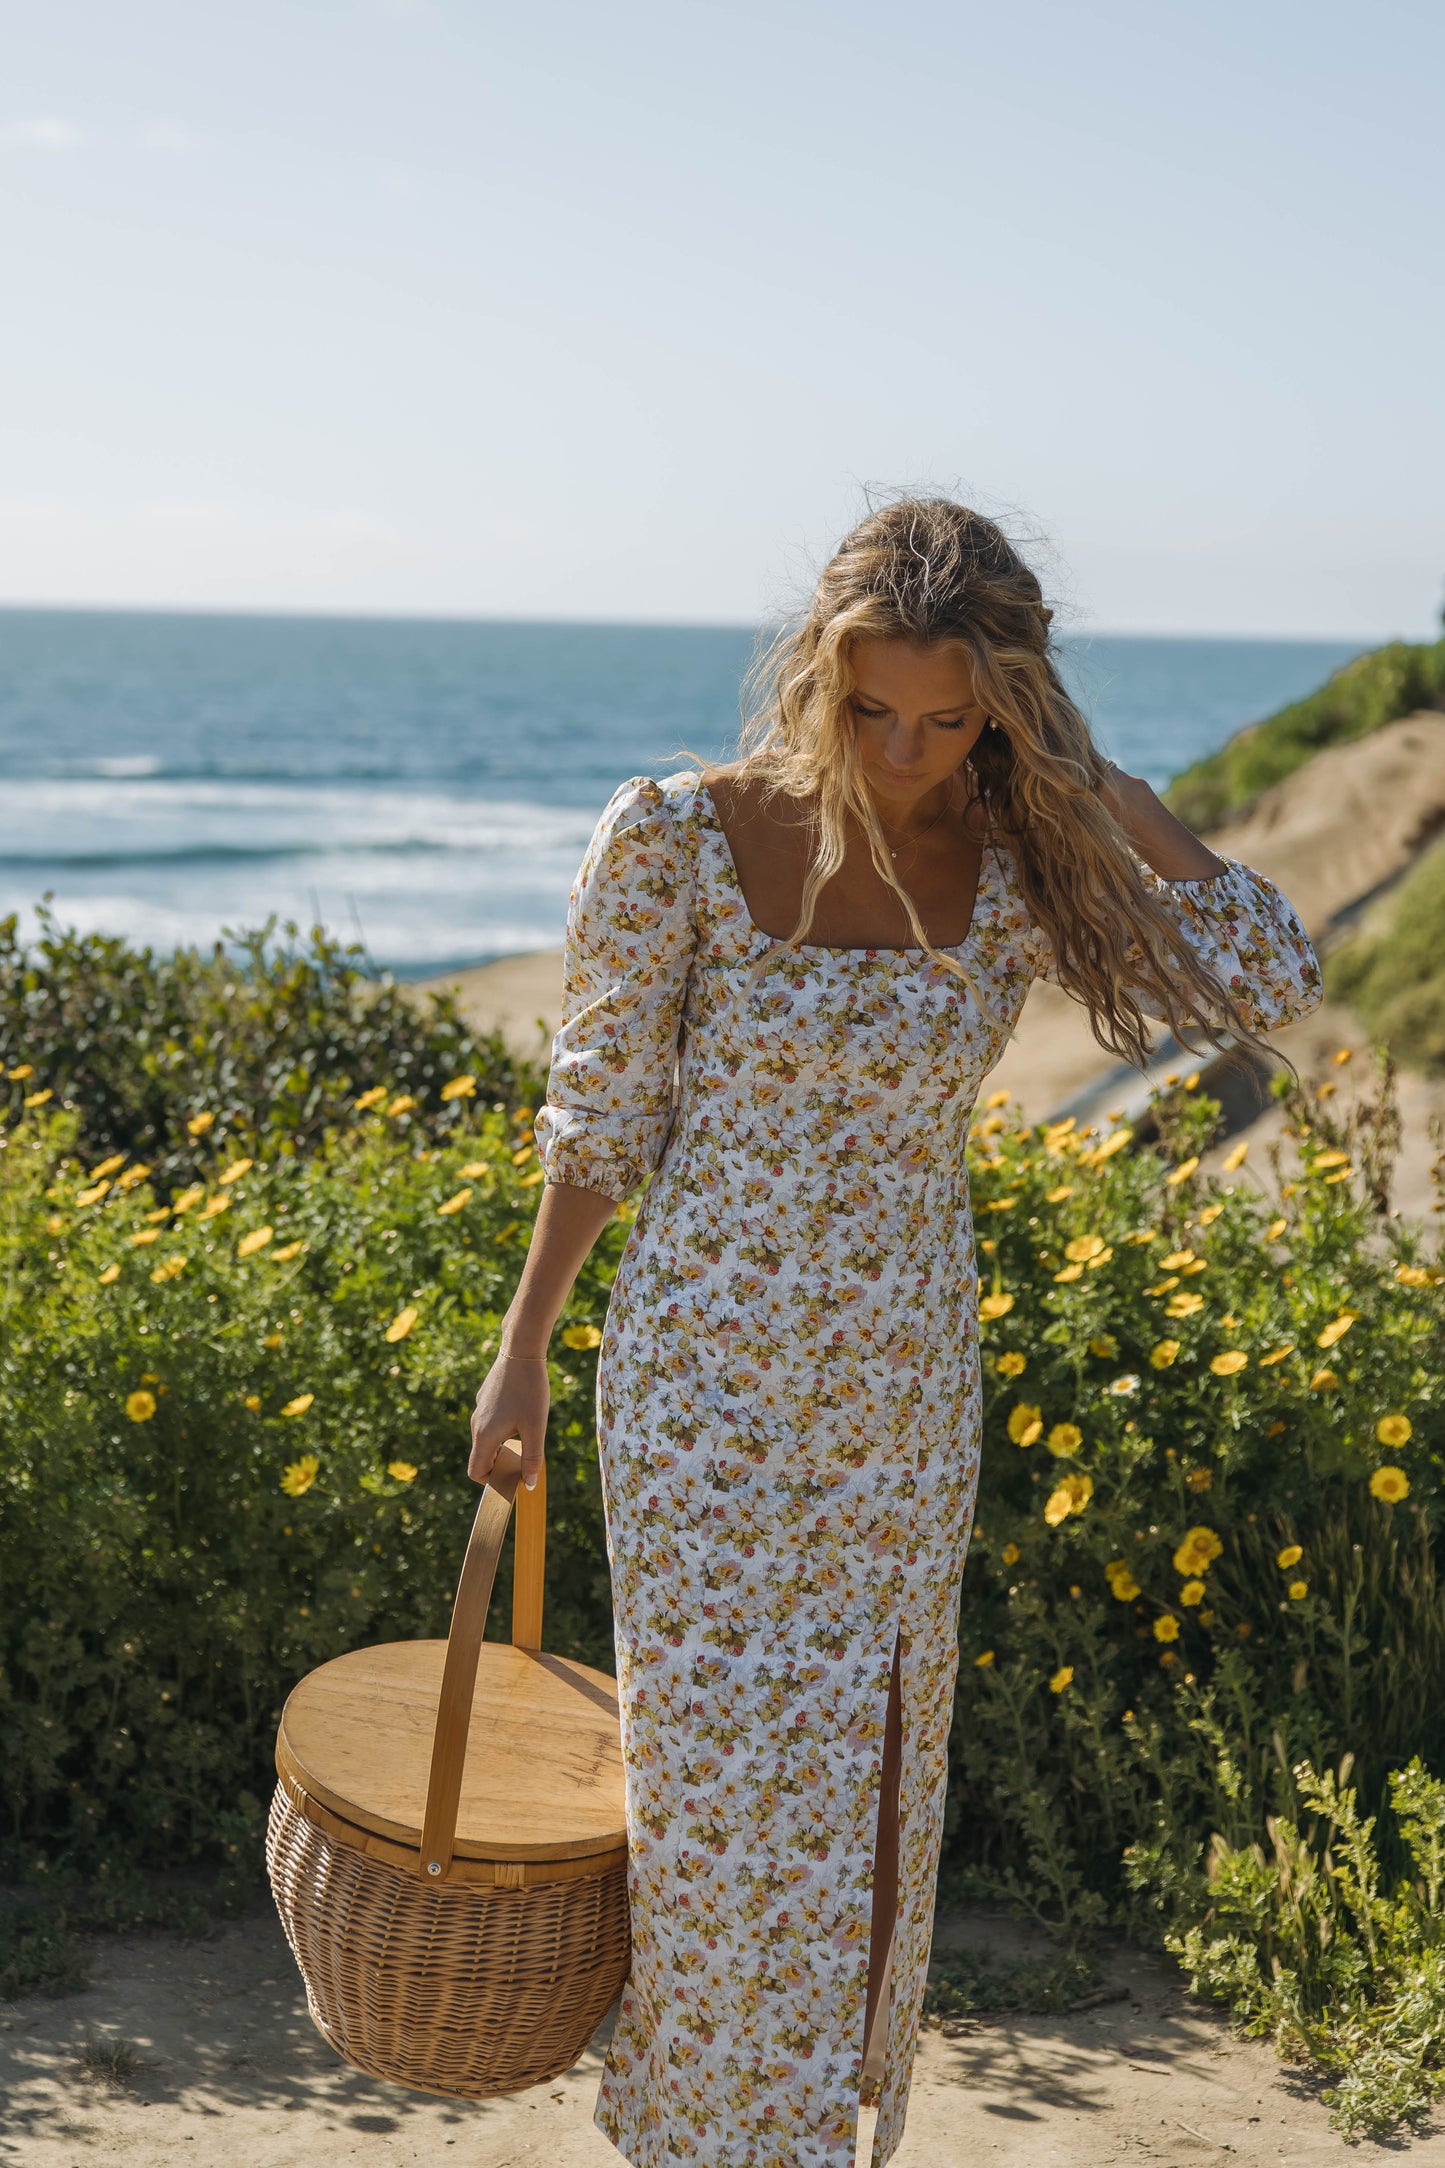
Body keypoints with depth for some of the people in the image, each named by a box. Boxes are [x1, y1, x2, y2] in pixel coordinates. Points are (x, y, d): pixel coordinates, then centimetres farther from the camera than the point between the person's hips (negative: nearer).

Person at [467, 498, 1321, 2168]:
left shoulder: (1012, 868, -6)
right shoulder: (682, 837, -13)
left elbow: (1266, 984, -17)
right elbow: (601, 1116, -4)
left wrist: (1084, 772, -17)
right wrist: (523, 1348, 0)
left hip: (908, 1392, 3)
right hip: (711, 1374, -3)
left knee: (863, 1769, 14)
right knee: (724, 1777, 2)